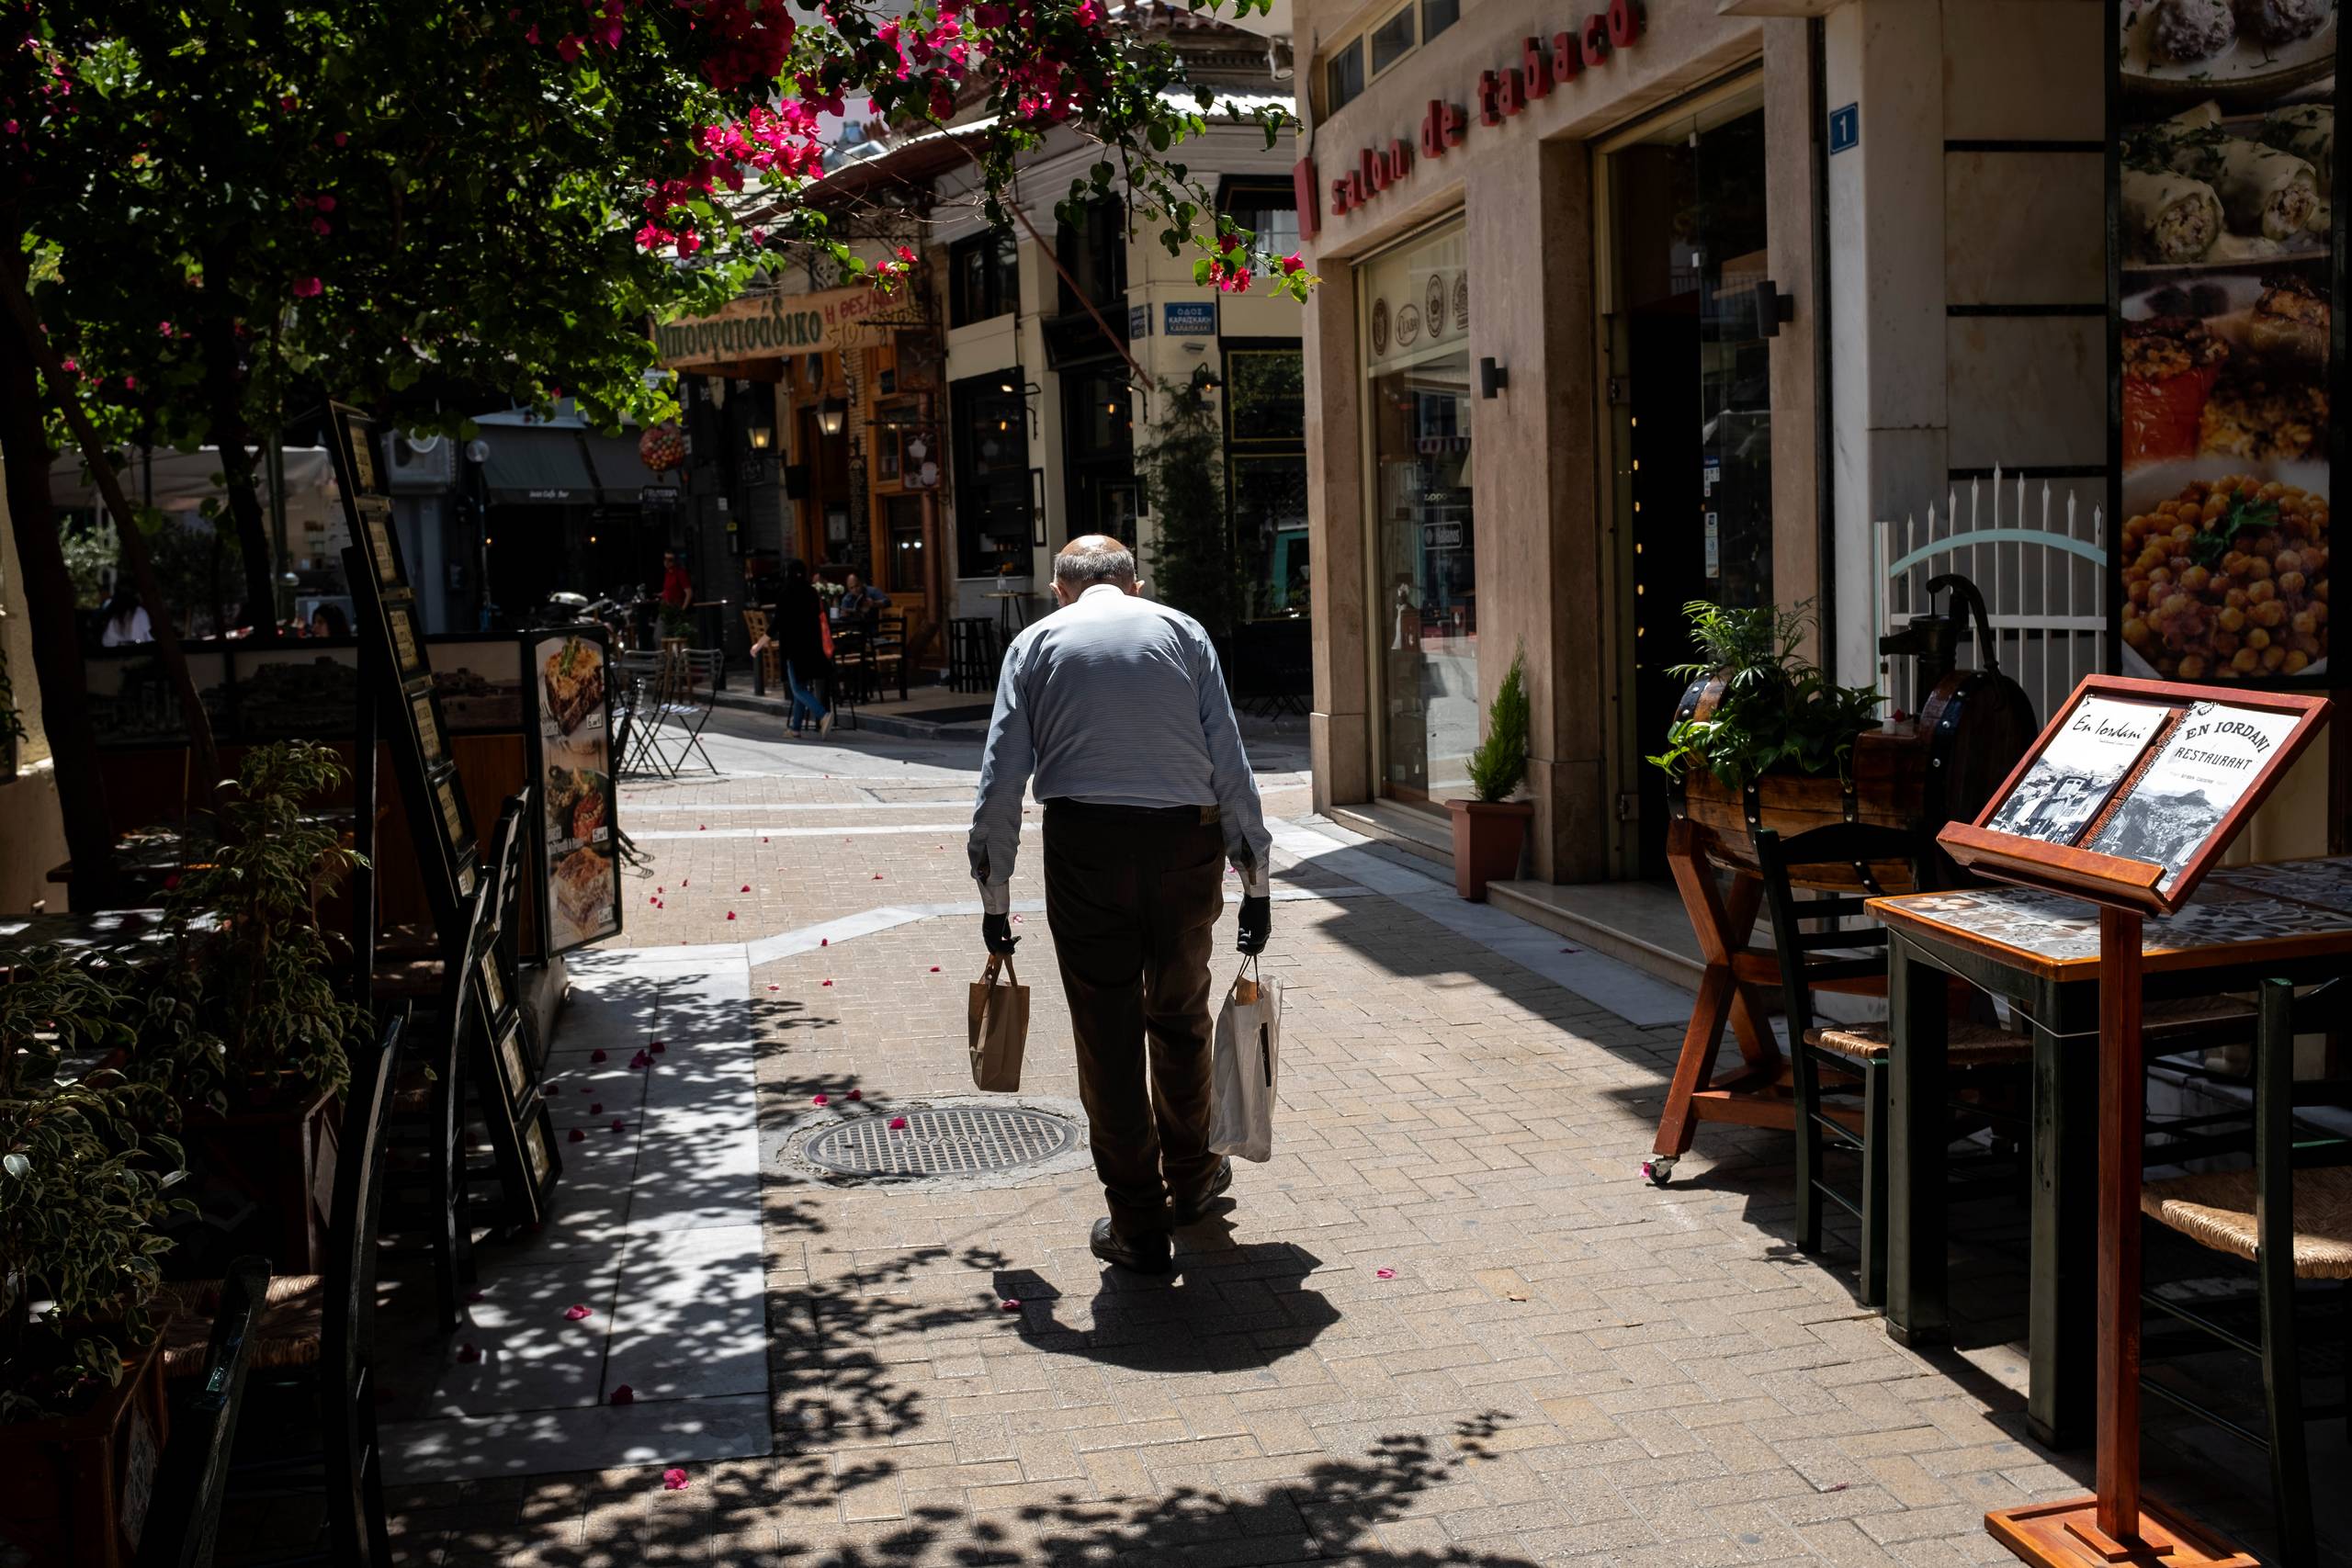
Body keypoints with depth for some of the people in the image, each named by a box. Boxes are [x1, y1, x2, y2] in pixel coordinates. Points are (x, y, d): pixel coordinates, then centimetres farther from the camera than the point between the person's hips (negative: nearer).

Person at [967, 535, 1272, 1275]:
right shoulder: (1183, 631, 11)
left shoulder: (1037, 641, 10)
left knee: (1108, 1034, 6)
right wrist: (1255, 881, 9)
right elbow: (1231, 764, 5)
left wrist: (995, 897, 10)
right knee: (1179, 1017, 20)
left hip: (1085, 845, -1)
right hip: (1186, 842, 2)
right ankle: (1190, 1177, 38)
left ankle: (1137, 1226, 13)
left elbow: (1000, 781, 4)